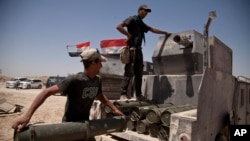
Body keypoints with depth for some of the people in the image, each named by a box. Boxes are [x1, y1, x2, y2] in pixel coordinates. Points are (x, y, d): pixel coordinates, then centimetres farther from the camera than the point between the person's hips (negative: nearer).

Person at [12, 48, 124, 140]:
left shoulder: (97, 81, -5)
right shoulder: (74, 80, -27)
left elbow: (100, 96, 14)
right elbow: (47, 92, -28)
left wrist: (114, 109, 11)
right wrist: (27, 115, -35)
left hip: (85, 123, 7)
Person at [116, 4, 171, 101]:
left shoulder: (142, 24, 26)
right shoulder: (132, 19, 2)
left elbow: (153, 30, 35)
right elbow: (119, 26, -11)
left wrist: (165, 33, 39)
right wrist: (129, 35, -12)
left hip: (138, 50, 8)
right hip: (132, 49, -8)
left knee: (139, 74, 6)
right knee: (129, 72, -13)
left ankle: (138, 95, 11)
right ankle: (123, 95, -11)